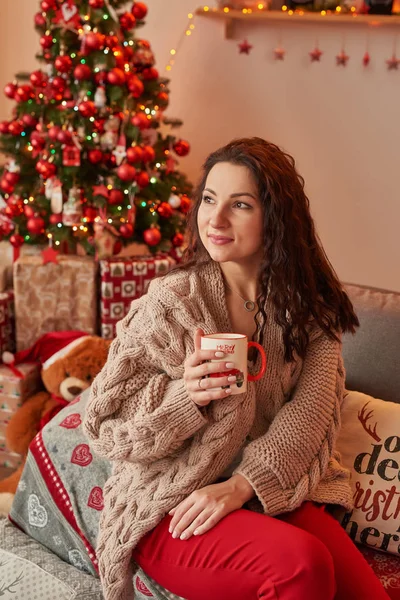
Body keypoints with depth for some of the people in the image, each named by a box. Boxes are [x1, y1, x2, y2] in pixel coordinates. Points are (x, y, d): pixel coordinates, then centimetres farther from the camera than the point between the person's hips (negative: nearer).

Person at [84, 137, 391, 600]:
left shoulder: (310, 308, 4)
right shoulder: (169, 302, -7)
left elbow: (311, 412, -8)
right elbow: (105, 427, -5)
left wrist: (241, 485, -22)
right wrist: (185, 394, -24)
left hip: (274, 493, 3)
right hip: (169, 511, -3)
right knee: (300, 562, -29)